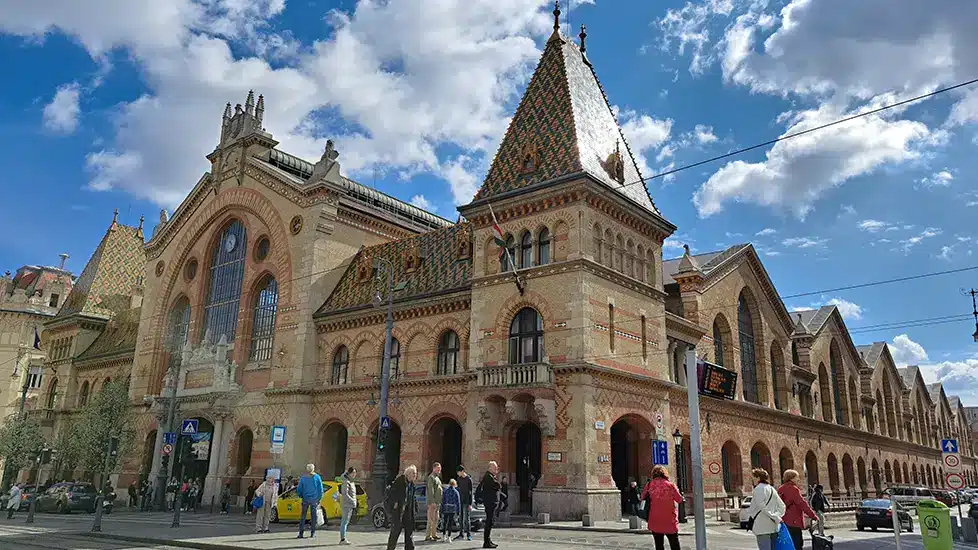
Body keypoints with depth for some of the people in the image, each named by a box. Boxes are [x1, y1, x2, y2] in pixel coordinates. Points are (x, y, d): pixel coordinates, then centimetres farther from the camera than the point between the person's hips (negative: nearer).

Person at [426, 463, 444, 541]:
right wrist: (432, 502, -23)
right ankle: (428, 535, -6)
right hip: (432, 502, -10)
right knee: (431, 519, -9)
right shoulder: (431, 477, -11)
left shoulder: (437, 478, 20)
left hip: (437, 502, 10)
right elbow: (430, 491, -18)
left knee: (436, 519, 12)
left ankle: (434, 534, 18)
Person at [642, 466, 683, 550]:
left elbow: (642, 497, 5)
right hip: (670, 521, -1)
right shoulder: (670, 485, -9)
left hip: (655, 521, 1)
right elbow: (679, 499, 0)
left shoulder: (649, 486, -5)